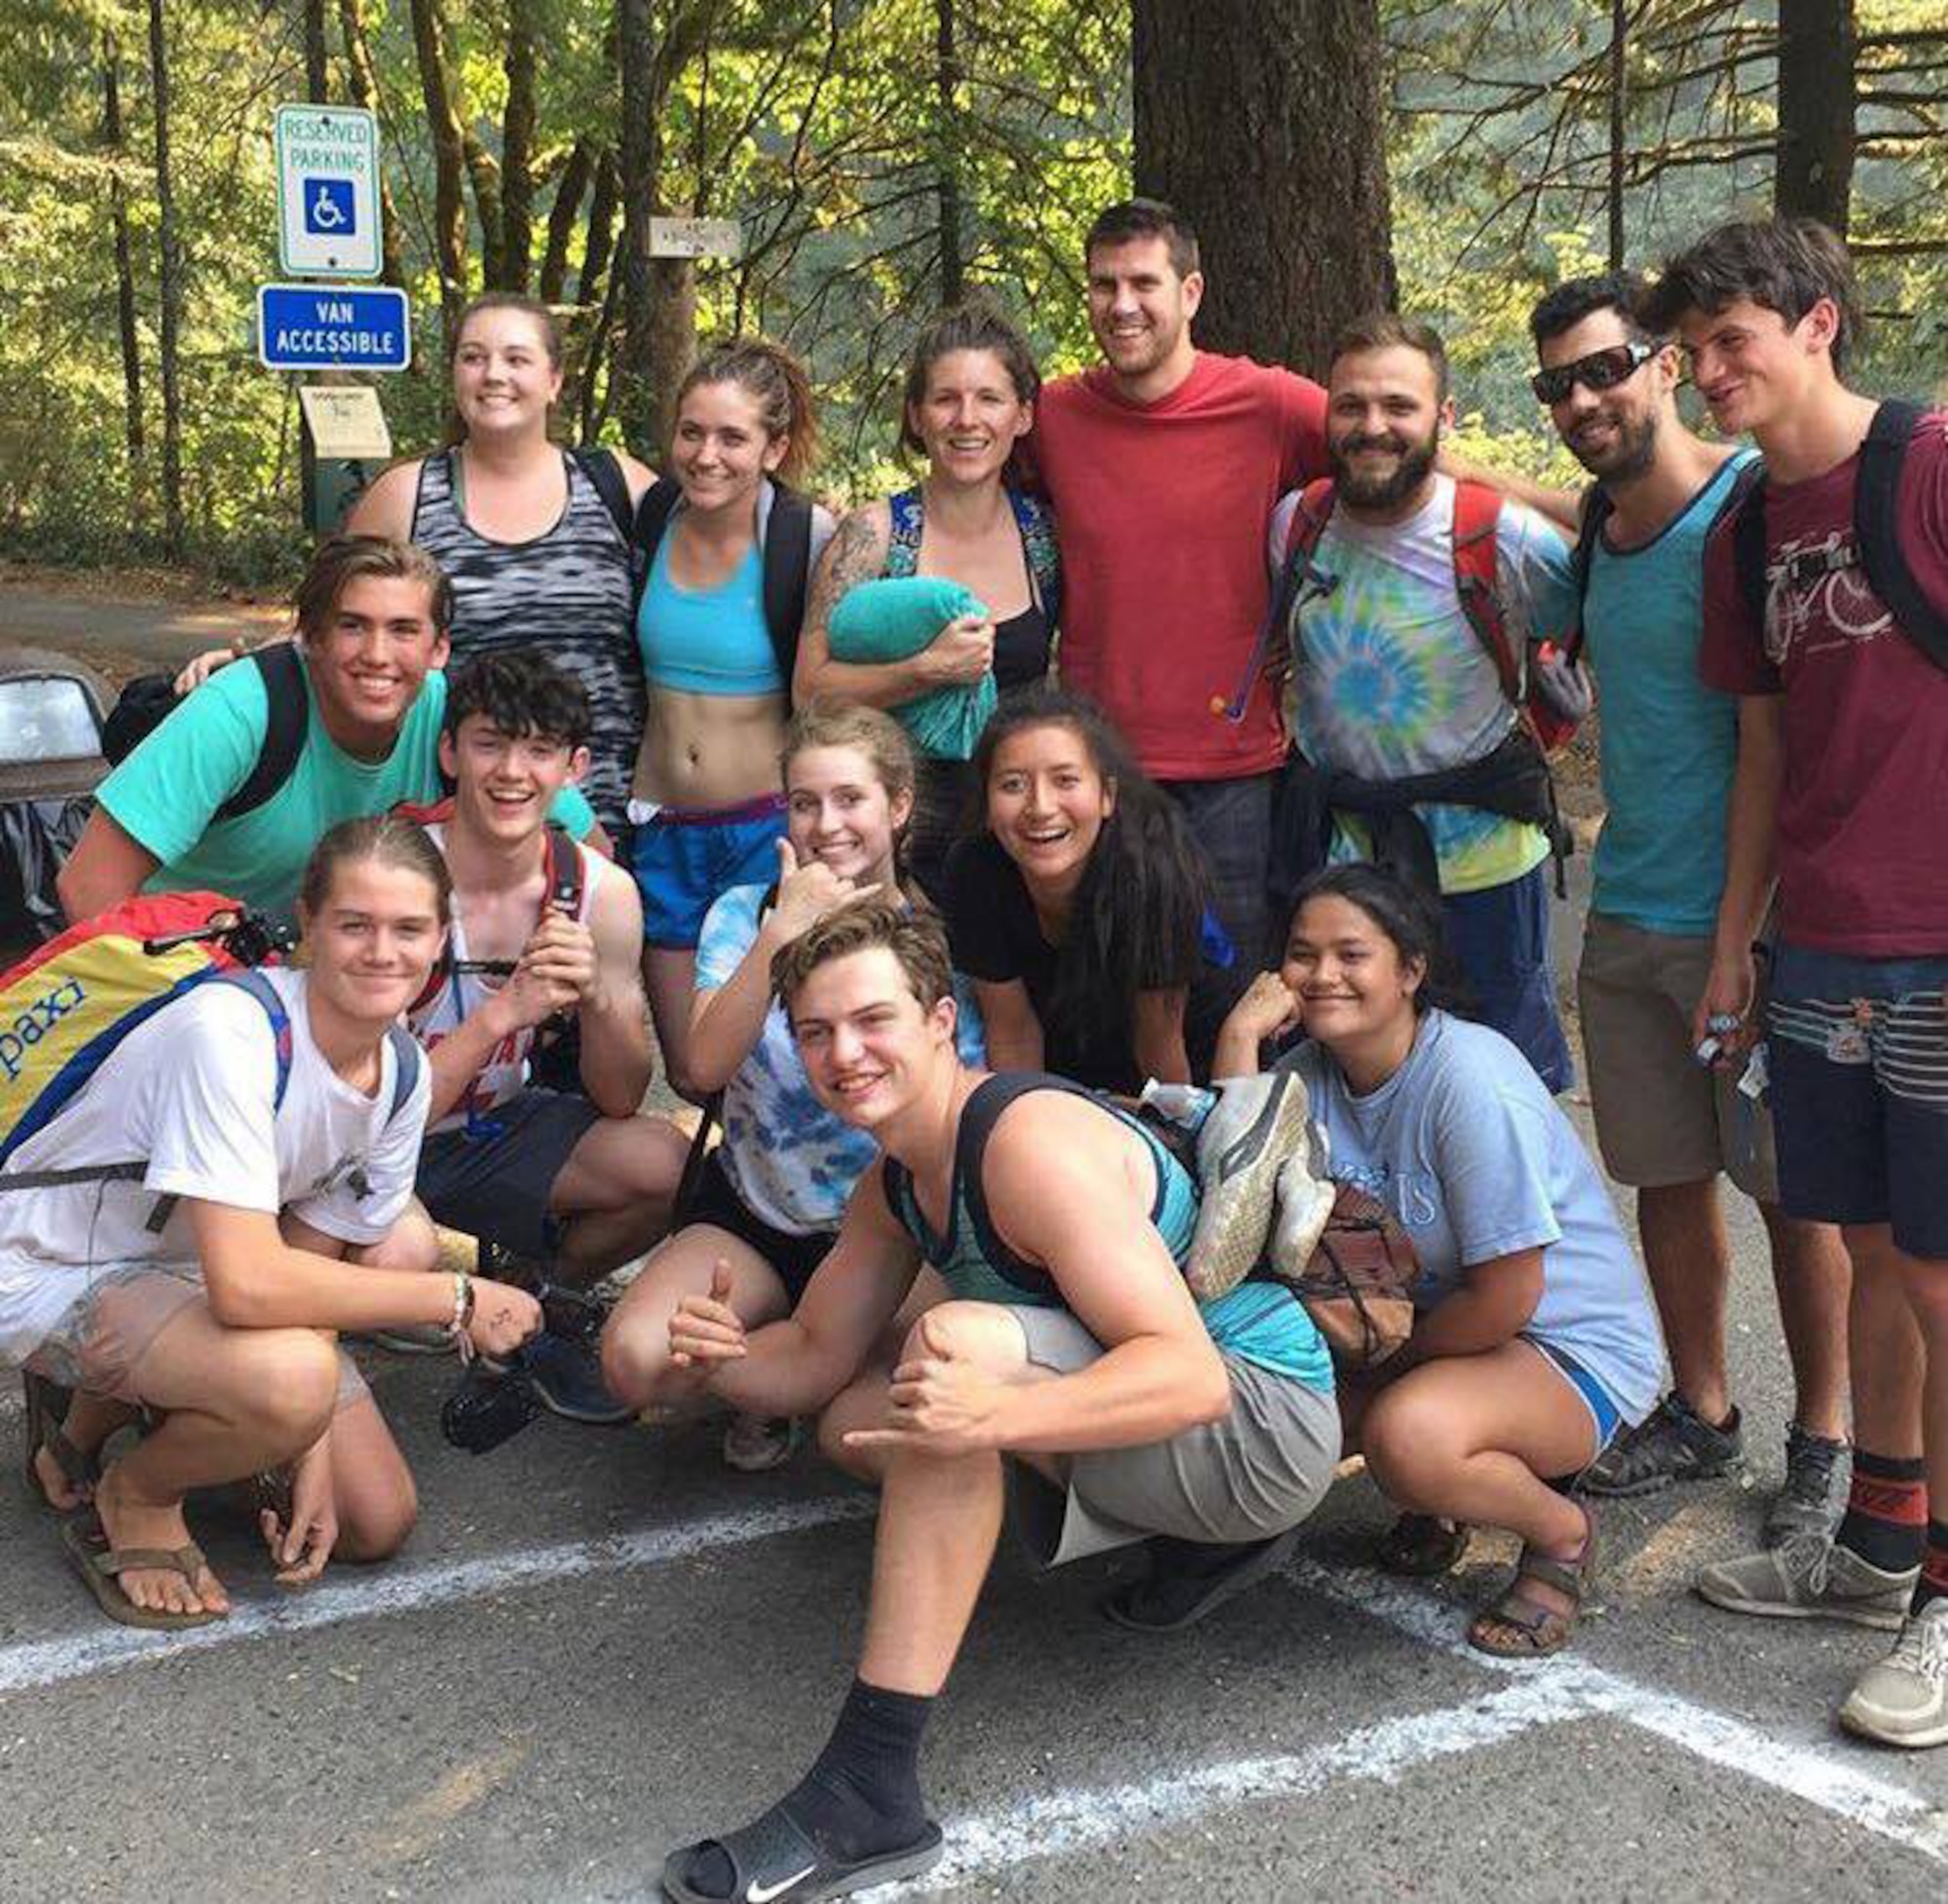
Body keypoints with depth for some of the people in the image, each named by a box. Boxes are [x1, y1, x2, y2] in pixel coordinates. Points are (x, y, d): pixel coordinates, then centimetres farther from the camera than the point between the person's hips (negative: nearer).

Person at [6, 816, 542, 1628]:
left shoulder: (401, 1076, -8)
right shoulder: (231, 1031, -33)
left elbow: (312, 1258, 0)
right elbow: (246, 1285, -40)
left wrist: (312, 1459, -11)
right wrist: (458, 1298, -30)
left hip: (185, 1273, 8)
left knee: (377, 1523, 3)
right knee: (291, 1375, -36)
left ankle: (117, 1400, 19)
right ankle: (133, 1495, -3)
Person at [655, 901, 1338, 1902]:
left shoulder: (1032, 1140, -23)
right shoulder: (896, 1181, 6)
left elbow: (1192, 1374, -31)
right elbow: (817, 1359, 12)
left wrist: (997, 1414, -47)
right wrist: (730, 1358, -12)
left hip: (1257, 1417, -10)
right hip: (1170, 1425, 10)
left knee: (957, 1341, -31)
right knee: (859, 1424, 12)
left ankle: (869, 1790, -32)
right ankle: (1204, 1547, 12)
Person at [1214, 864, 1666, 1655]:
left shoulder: (1471, 1080, -24)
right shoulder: (1309, 1072, -3)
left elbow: (1506, 1298, -23)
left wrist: (1381, 1360, -9)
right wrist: (1239, 1039, -21)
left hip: (1572, 1347, -7)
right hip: (1433, 1323, 7)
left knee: (1408, 1433, -35)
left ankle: (1562, 1533, -2)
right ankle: (1438, 1496, 12)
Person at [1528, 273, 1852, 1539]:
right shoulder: (1601, 522, 8)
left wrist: (1741, 934, -21)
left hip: (1741, 914, -7)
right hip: (1626, 916, 7)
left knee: (1793, 1192, 5)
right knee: (1665, 1176, 13)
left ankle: (1825, 1439, 19)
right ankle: (1702, 1416, 28)